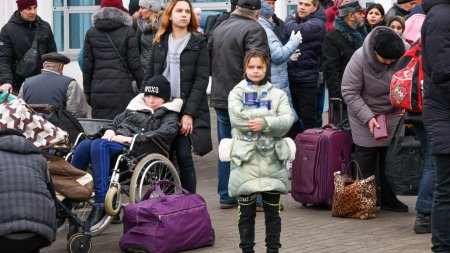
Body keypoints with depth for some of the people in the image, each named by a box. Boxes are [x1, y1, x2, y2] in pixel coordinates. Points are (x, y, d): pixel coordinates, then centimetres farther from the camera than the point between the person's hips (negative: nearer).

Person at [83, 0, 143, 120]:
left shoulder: (91, 33, 7)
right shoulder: (128, 32, 0)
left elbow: (87, 65, 8)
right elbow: (134, 63, -1)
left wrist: (87, 92, 15)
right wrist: (142, 87, 8)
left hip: (98, 91, 2)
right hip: (122, 89, -2)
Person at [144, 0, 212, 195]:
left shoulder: (199, 43, 1)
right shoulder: (160, 42, 13)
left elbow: (201, 80, -6)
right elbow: (149, 76, 12)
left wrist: (189, 113, -14)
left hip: (187, 109, -3)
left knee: (183, 156, -7)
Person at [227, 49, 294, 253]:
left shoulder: (278, 94, 10)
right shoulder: (237, 92, 5)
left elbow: (288, 120, -5)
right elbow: (237, 117, -14)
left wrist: (265, 123, -19)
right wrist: (269, 114, -10)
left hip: (272, 159, 2)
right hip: (246, 159, -2)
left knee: (272, 211, 8)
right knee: (246, 211, 4)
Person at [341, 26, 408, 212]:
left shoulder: (403, 56, -17)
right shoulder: (360, 59, -25)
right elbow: (349, 92, -20)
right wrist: (368, 117, -25)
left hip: (393, 115, 3)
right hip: (365, 115, -3)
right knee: (365, 157, -1)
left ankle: (389, 199, 16)